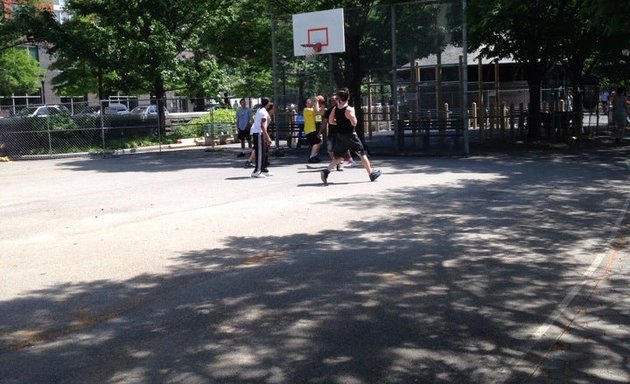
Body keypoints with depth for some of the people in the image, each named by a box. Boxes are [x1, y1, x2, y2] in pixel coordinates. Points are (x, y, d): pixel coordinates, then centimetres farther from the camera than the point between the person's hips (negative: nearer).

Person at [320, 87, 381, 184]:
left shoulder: (335, 109, 2)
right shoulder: (349, 109, -15)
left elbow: (330, 121, 9)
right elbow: (354, 123, -20)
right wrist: (354, 113, -4)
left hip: (340, 135, 5)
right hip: (350, 135, -5)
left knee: (338, 157, 13)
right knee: (362, 154, 7)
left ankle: (326, 171, -7)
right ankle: (372, 173, 12)